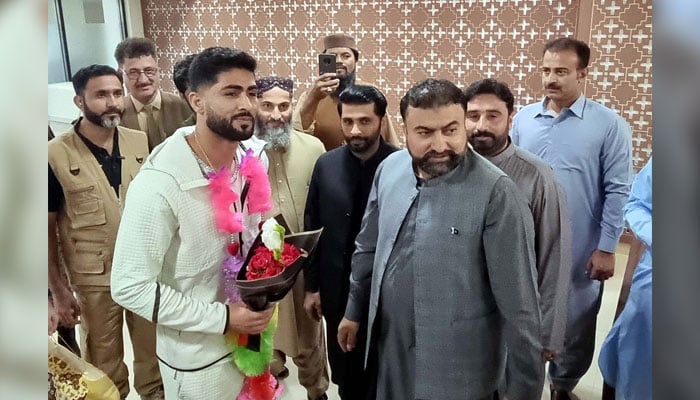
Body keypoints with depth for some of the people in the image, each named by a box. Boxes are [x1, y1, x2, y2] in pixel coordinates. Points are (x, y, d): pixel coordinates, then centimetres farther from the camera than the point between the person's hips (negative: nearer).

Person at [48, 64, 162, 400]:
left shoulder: (142, 143, -3)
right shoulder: (56, 155, -13)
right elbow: (46, 228, -6)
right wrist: (58, 290, -6)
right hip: (94, 280, -2)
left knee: (154, 352, 19)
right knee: (104, 364, 16)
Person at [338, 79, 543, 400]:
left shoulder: (496, 192, -21)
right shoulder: (389, 170, -5)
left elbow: (518, 299, -17)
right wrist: (354, 311, 15)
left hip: (459, 368, -4)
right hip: (388, 347, 5)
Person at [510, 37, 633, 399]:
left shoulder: (609, 125, -8)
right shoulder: (523, 119, 1)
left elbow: (617, 191, -7)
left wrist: (606, 249, -9)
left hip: (579, 252, -2)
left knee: (574, 326, 15)